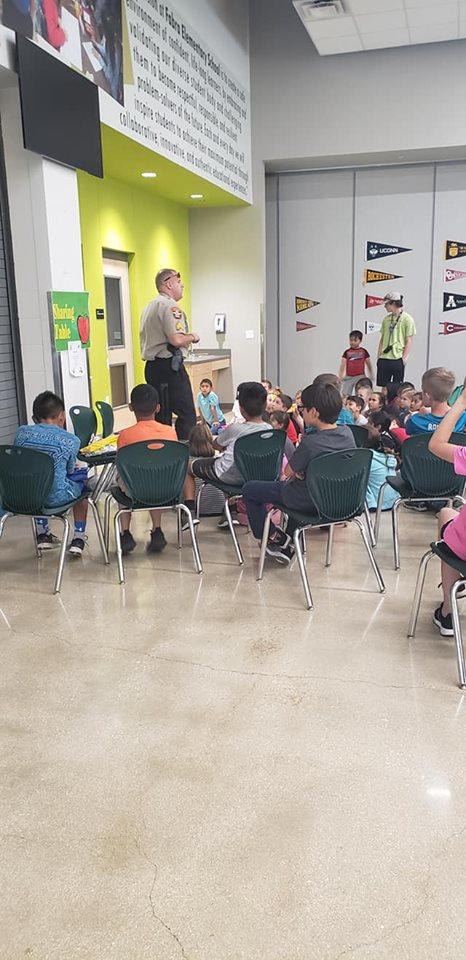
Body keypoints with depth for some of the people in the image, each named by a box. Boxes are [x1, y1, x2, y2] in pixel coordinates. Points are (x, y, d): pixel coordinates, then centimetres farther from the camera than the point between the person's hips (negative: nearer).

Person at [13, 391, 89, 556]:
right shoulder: (71, 440, -6)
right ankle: (78, 539, 24)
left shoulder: (21, 432, 2)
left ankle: (42, 534, 39)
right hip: (56, 498, -4)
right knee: (82, 478, 27)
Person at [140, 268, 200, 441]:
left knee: (161, 415, 11)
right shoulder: (169, 305, -12)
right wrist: (192, 337, -4)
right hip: (169, 366, -10)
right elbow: (177, 340, -23)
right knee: (187, 414, -8)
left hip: (151, 366, 10)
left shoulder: (149, 306, 19)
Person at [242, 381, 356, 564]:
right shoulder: (347, 432, -10)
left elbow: (289, 471, -14)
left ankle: (275, 537, 17)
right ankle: (288, 546, 39)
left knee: (249, 489, 9)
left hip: (308, 502, -7)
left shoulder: (310, 443, -31)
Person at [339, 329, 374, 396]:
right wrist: (340, 377, -4)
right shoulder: (347, 352, 5)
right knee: (345, 395, 0)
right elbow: (342, 365, 3)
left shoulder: (363, 351, 3)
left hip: (360, 376, -2)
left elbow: (368, 364, 12)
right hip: (348, 377, 2)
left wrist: (371, 376, 18)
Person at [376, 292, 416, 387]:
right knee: (383, 386, 7)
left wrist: (403, 358, -12)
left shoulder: (407, 319, -4)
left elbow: (409, 341, -6)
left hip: (397, 359, -5)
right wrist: (378, 356, 7)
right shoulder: (386, 319, 12)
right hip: (384, 359, 5)